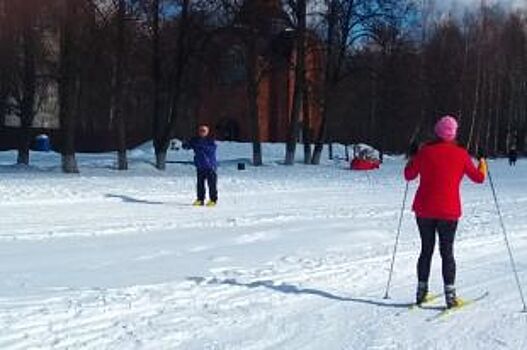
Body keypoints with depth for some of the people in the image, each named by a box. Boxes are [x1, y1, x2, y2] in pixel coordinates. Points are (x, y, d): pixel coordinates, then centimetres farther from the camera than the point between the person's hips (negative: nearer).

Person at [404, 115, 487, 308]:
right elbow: (478, 178, 6)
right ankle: (450, 295, 3)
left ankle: (421, 291, 17)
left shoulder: (425, 151, -4)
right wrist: (483, 164, 26)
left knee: (426, 250, 13)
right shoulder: (460, 154, -5)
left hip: (424, 210, 1)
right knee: (447, 252, 6)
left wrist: (413, 159, 23)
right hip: (449, 212, -1)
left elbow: (409, 175, 6)